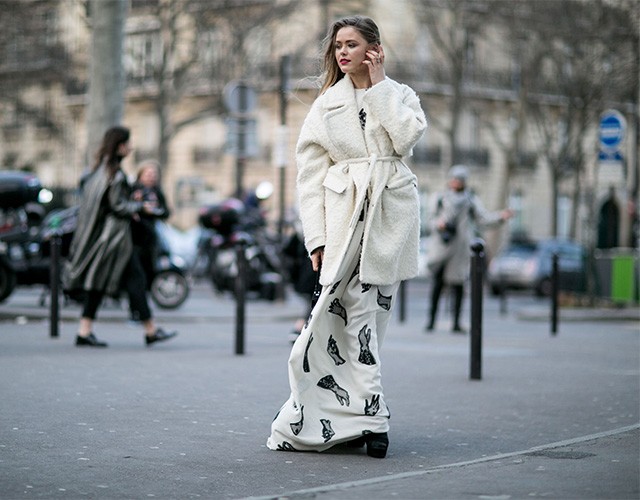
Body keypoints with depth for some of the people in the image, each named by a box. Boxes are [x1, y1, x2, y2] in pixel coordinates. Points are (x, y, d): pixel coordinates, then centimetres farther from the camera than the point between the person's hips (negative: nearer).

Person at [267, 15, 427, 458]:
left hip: (393, 210, 1)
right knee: (357, 305, -11)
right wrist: (317, 236, -3)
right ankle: (371, 416, -6)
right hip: (345, 211, 0)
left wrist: (378, 86, -3)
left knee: (373, 307, 2)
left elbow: (406, 138, -10)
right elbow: (310, 173, 6)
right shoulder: (327, 104, 11)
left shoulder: (400, 94, 12)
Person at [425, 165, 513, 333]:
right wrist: (437, 224, -10)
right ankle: (431, 320, 6)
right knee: (437, 284, -1)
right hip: (440, 248, 0)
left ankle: (456, 323, 2)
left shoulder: (472, 201, 14)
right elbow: (431, 220, 14)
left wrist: (500, 216, -10)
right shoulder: (439, 198, 14)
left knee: (457, 284, -2)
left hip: (460, 248, 0)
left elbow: (483, 219, 5)